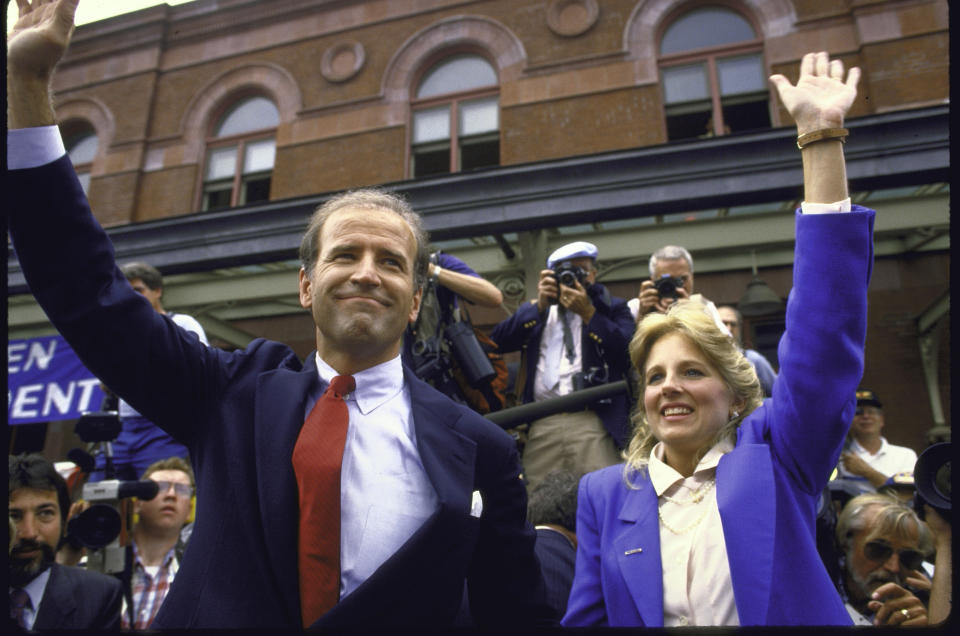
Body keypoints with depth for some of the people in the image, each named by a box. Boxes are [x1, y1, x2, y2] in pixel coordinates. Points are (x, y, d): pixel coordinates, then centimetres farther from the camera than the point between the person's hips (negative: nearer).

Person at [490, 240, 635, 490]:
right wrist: (539, 304, 1)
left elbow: (628, 354, -1)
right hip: (542, 425, 2)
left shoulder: (612, 308, 16)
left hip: (594, 422, -2)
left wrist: (587, 312, -5)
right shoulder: (535, 310, 23)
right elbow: (499, 341, 7)